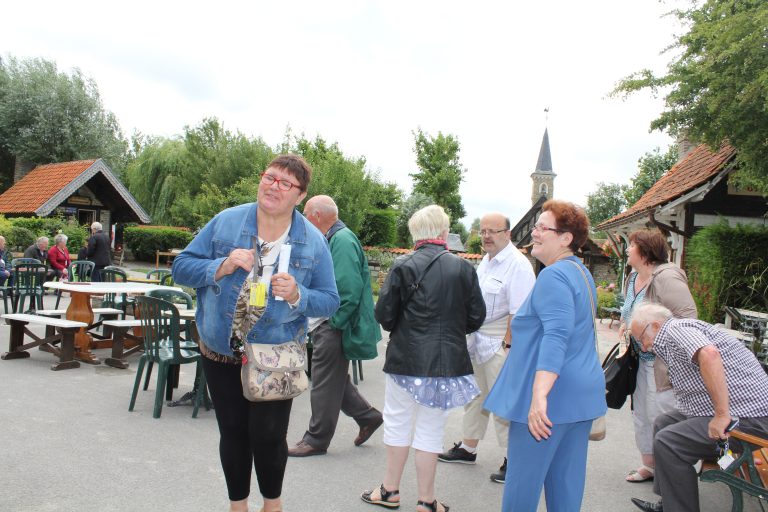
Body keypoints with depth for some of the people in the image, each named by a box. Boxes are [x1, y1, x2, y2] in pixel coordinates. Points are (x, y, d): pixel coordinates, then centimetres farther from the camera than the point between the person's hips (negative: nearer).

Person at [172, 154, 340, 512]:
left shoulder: (313, 241, -6)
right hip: (220, 352, 2)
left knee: (268, 436, 2)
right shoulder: (226, 221, -5)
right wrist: (222, 266, -20)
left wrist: (297, 295, -24)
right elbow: (181, 268, -2)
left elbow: (329, 302, -3)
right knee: (232, 433, 14)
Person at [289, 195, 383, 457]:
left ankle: (316, 439, 16)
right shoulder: (333, 239, 14)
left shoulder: (342, 240, -18)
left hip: (333, 327, -10)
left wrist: (334, 322, -20)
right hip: (326, 323, 10)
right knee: (333, 380, 18)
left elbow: (348, 288, -26)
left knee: (325, 383, 2)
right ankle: (367, 416, 30)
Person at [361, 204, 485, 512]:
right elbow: (476, 317, 1)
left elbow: (384, 315, -8)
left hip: (407, 359, -1)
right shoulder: (463, 268, -4)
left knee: (398, 423, 15)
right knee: (431, 430, 11)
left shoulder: (403, 266, -10)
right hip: (447, 361, 2)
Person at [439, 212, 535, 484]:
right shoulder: (486, 260, 12)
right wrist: (471, 336, 16)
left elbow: (518, 312, -20)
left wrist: (507, 345, -21)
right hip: (477, 339, 9)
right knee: (475, 395, 19)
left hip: (499, 343, -9)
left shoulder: (518, 265, -16)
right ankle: (468, 448, 34)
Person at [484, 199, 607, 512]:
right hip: (582, 392, 10)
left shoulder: (553, 276, -16)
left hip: (554, 393, -10)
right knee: (567, 482, 16)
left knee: (522, 480, 3)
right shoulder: (582, 273, 15)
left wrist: (539, 395, -34)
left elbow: (556, 336, -28)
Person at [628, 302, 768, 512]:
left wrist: (722, 415, -30)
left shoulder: (676, 328, -13)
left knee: (667, 441, -17)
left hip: (747, 418, -11)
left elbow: (709, 354, -32)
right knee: (664, 422, 16)